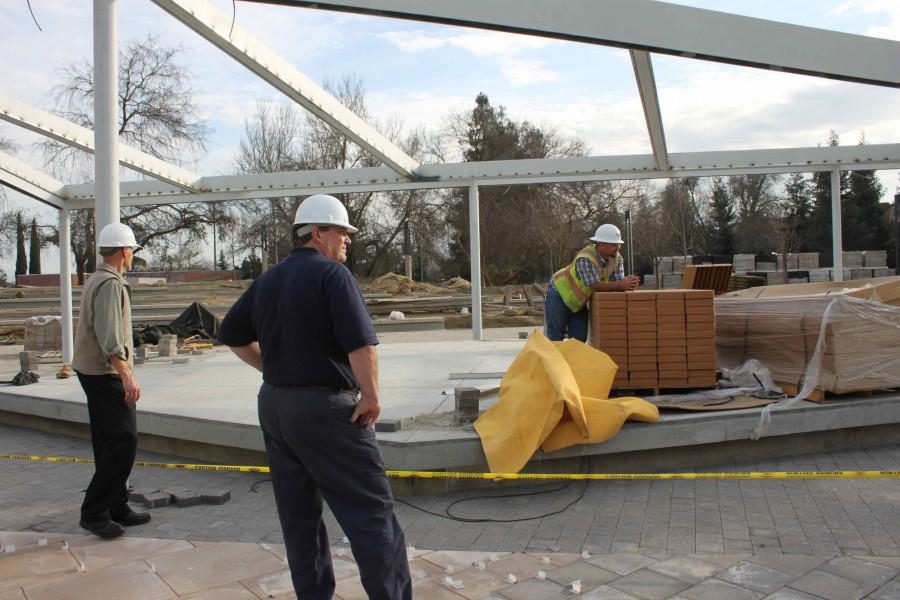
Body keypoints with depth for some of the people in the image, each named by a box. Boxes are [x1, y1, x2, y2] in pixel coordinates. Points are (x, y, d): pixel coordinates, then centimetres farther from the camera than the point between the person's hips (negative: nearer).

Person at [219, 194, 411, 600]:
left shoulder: (268, 280, 11)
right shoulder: (332, 273, -12)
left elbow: (232, 334, 19)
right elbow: (360, 341, -24)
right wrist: (371, 395, -14)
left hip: (274, 405, 8)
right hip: (327, 407, -8)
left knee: (298, 514, 16)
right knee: (371, 512, -1)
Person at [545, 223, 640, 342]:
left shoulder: (617, 259, -11)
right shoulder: (585, 258, -33)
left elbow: (618, 283, -15)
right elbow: (594, 286, -34)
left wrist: (627, 284, -37)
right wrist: (619, 284, -37)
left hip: (579, 302, 7)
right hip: (559, 293, -7)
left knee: (579, 339, 5)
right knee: (555, 338, -4)